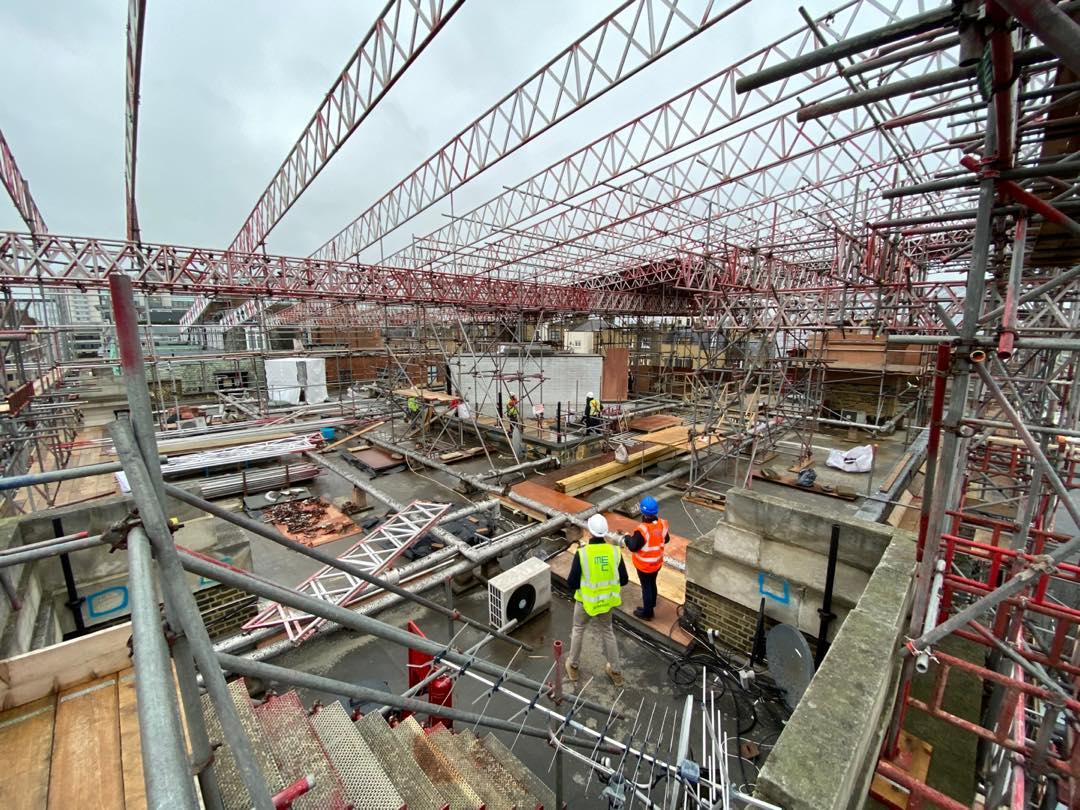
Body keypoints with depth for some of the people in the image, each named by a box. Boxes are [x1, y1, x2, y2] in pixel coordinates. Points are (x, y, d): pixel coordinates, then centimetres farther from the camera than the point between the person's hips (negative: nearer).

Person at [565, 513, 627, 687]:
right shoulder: (615, 551, -16)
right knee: (608, 633, 25)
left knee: (578, 630, 24)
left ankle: (573, 667, 41)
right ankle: (615, 672, 38)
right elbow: (624, 580, -5)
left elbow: (572, 584, -19)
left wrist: (573, 582, 4)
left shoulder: (582, 553, -26)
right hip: (605, 602, 2)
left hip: (585, 601, -2)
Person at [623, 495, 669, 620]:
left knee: (646, 587, 12)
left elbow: (633, 547, -24)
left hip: (644, 565, -6)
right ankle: (651, 603, 48)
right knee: (652, 584, 27)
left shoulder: (642, 530, -34)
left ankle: (647, 613, 28)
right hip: (657, 563, 6)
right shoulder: (662, 524, -13)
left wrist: (627, 538, -6)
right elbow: (666, 539, 4)